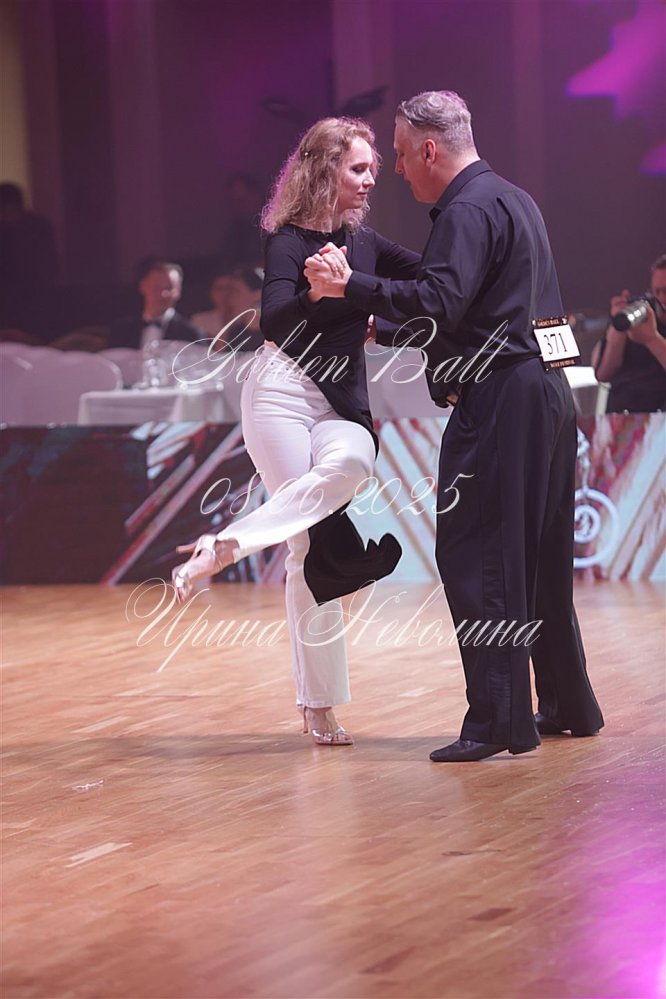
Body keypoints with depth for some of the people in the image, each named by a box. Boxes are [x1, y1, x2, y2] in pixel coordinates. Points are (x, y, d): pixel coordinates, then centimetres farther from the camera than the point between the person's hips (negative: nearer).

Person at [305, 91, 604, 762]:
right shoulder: (512, 199, 20)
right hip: (545, 390, 10)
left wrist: (350, 287, -21)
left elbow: (438, 301, -26)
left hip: (499, 399, -10)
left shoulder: (468, 210, -12)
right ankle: (568, 706, 23)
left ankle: (498, 720, -12)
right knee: (538, 556, 16)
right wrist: (384, 316, 26)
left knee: (474, 555, -9)